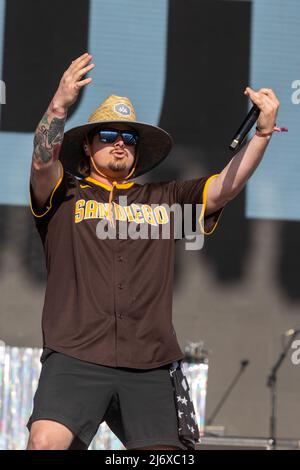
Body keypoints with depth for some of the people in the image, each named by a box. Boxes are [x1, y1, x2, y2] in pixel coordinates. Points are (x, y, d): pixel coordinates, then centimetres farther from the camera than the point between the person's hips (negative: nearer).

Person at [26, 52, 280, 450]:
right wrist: (60, 105, -23)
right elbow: (43, 162, -6)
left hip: (151, 368, 3)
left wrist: (263, 132, -5)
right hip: (76, 358, -3)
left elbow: (225, 186, 10)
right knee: (46, 441, -23)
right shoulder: (65, 196, 13)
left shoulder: (165, 201, 21)